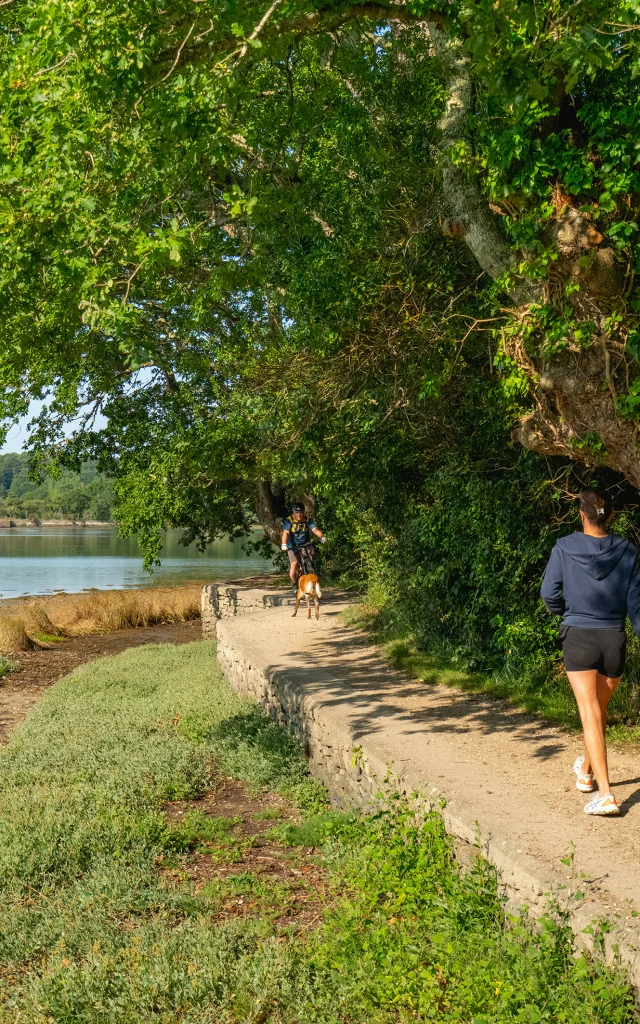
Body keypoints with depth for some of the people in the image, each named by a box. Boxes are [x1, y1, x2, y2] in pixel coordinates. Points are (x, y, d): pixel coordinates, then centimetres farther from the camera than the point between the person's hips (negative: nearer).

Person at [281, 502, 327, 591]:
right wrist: (284, 544, -40)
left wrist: (322, 537, -37)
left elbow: (315, 529, -17)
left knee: (312, 552, -25)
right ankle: (294, 584, 2)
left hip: (306, 544, 3)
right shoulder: (289, 521, -10)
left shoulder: (308, 520, -4)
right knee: (294, 564, -20)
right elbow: (285, 533, -23)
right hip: (293, 547, -2)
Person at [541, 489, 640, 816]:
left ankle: (605, 794, -12)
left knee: (590, 715, -4)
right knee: (599, 709, 21)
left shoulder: (564, 548, -7)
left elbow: (549, 593, -4)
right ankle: (586, 771, 42)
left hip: (579, 638, -3)